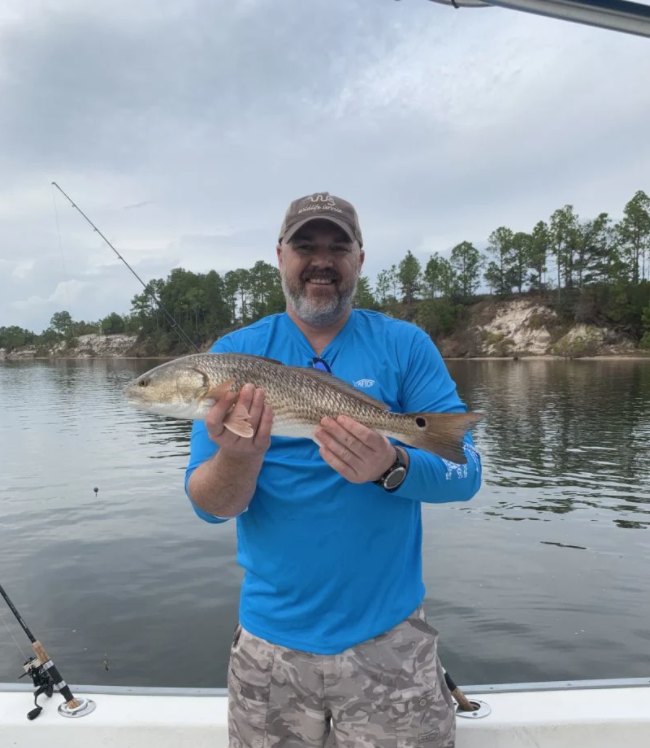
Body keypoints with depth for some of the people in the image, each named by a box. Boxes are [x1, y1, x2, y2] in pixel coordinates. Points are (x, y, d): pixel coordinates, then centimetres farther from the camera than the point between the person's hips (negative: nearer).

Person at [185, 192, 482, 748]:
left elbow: (466, 473, -8)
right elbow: (208, 506, -8)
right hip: (271, 637, 2)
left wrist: (392, 467, -28)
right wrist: (239, 456, -29)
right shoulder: (235, 354, -3)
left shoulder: (405, 345, -4)